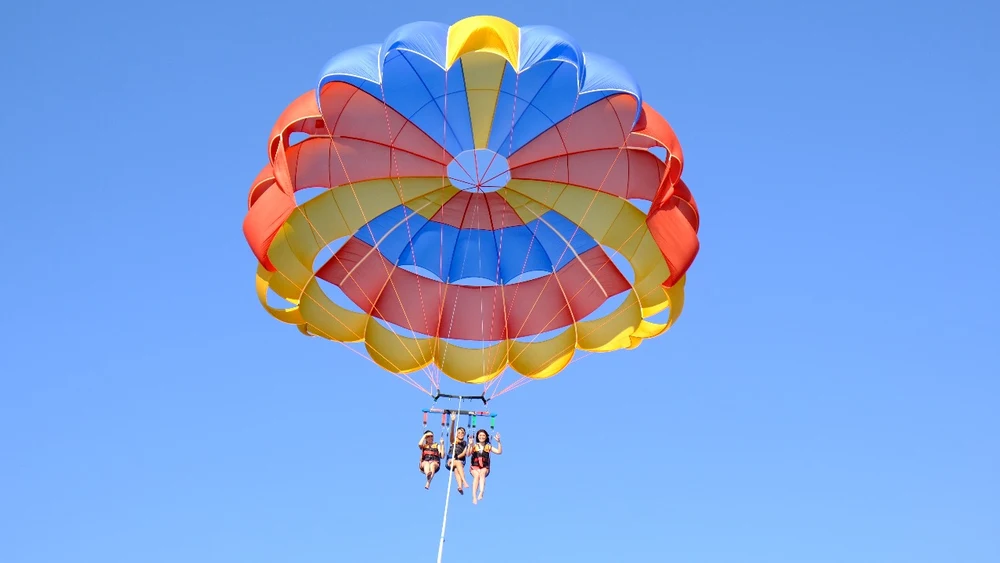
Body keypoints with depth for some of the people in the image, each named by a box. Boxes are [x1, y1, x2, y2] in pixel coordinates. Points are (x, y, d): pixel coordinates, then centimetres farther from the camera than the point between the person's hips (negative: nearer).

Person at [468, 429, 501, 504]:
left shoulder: (488, 447, 12)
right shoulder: (474, 446, 8)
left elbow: (499, 452, 3)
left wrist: (498, 442, -8)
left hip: (485, 467, 1)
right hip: (474, 467, -1)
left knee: (482, 473, -34)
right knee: (477, 475, -33)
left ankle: (481, 493, -50)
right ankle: (474, 497, -41)